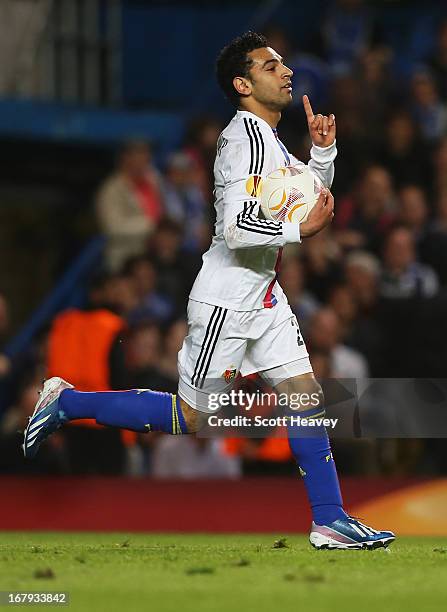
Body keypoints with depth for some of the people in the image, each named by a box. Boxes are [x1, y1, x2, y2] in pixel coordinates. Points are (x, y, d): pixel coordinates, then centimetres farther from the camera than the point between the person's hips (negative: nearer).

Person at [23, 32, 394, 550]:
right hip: (225, 303, -10)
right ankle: (66, 402, 10)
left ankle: (329, 521, 6)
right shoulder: (249, 138, -20)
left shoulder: (267, 137, 12)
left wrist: (322, 150, 10)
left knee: (306, 395, 3)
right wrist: (300, 230, -21)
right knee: (192, 420, -2)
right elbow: (237, 228, -30)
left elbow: (312, 197, 26)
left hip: (264, 300, 10)